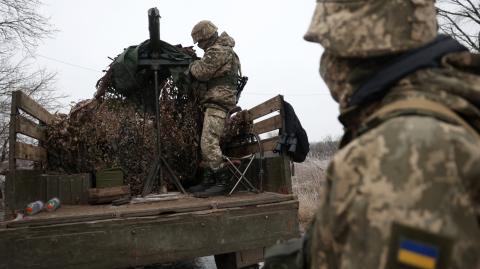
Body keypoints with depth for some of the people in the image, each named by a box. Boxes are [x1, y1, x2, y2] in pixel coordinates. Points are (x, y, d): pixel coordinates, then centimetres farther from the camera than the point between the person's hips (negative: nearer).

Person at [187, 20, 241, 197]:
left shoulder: (218, 51, -11)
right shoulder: (222, 48, 22)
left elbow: (201, 72, -15)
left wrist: (193, 65, 4)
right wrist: (197, 64, 13)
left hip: (217, 102, -11)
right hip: (217, 101, 11)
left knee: (209, 143, -15)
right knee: (207, 143, 11)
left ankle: (221, 182, -10)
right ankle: (208, 181, 15)